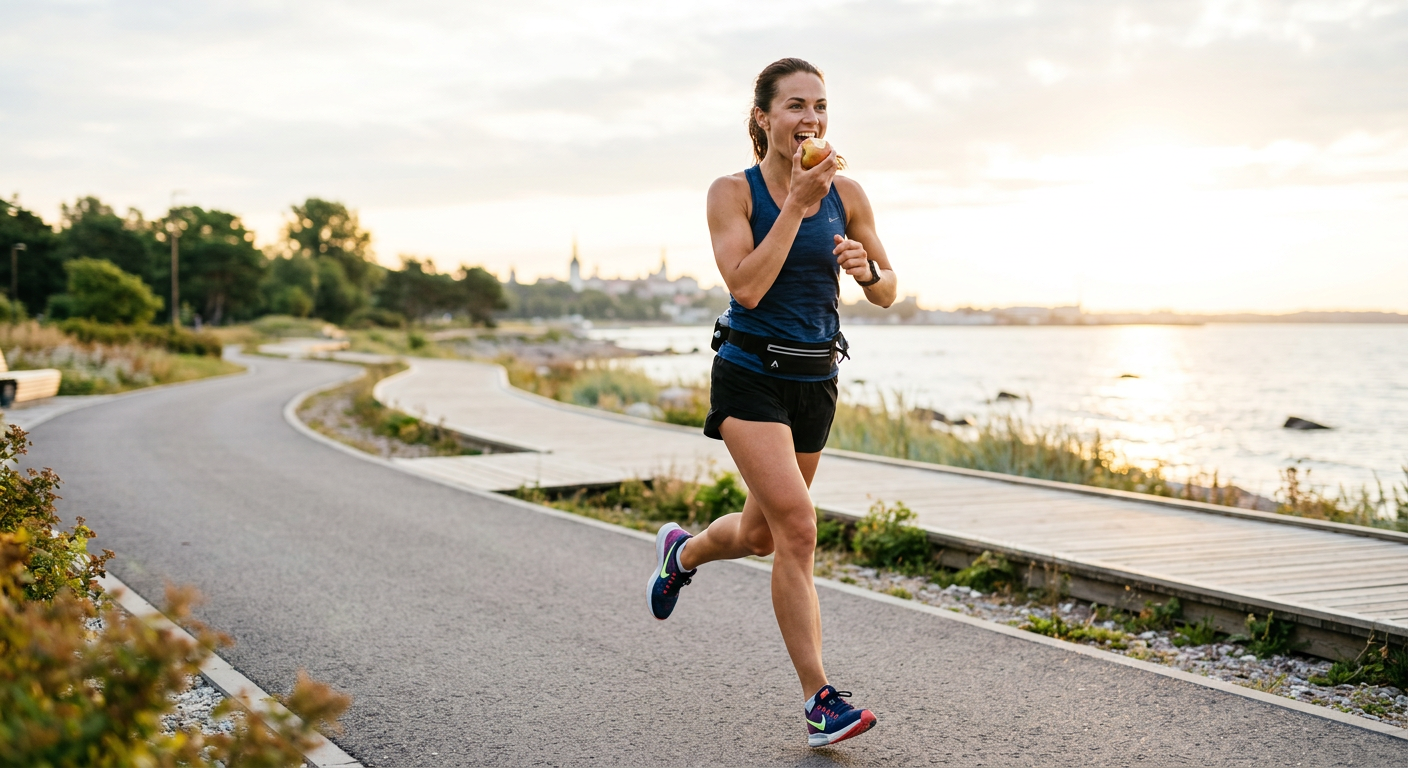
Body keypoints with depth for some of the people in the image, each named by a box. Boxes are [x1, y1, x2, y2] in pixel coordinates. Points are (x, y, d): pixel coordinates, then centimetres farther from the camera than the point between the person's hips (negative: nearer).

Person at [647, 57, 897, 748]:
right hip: (750, 376, -5)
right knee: (797, 526, -19)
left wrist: (865, 268, -16)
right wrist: (798, 205, -21)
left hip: (815, 380, 5)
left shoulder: (847, 194, 1)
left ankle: (681, 552, 52)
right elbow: (747, 287, -21)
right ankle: (819, 702, -12)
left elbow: (887, 296, 7)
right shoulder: (733, 192, -8)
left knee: (761, 534, 18)